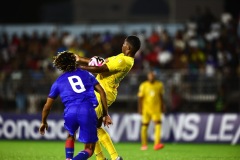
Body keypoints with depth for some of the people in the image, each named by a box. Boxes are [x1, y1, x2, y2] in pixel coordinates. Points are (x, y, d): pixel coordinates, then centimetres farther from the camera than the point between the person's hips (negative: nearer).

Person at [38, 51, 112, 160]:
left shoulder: (58, 82, 22)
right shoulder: (86, 74, 24)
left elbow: (47, 106, 25)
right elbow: (101, 92, 15)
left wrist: (43, 122, 41)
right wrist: (105, 114, 17)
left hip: (70, 111, 1)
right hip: (88, 111, -1)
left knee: (70, 136, 35)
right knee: (89, 150, 8)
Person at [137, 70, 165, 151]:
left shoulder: (159, 85, 5)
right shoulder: (143, 85, -2)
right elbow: (140, 98, 1)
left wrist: (162, 107, 15)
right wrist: (140, 108, -4)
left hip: (156, 108, 1)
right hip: (146, 109, -1)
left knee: (158, 124, -15)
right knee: (144, 126, 3)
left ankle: (157, 144, -24)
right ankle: (144, 145, 16)